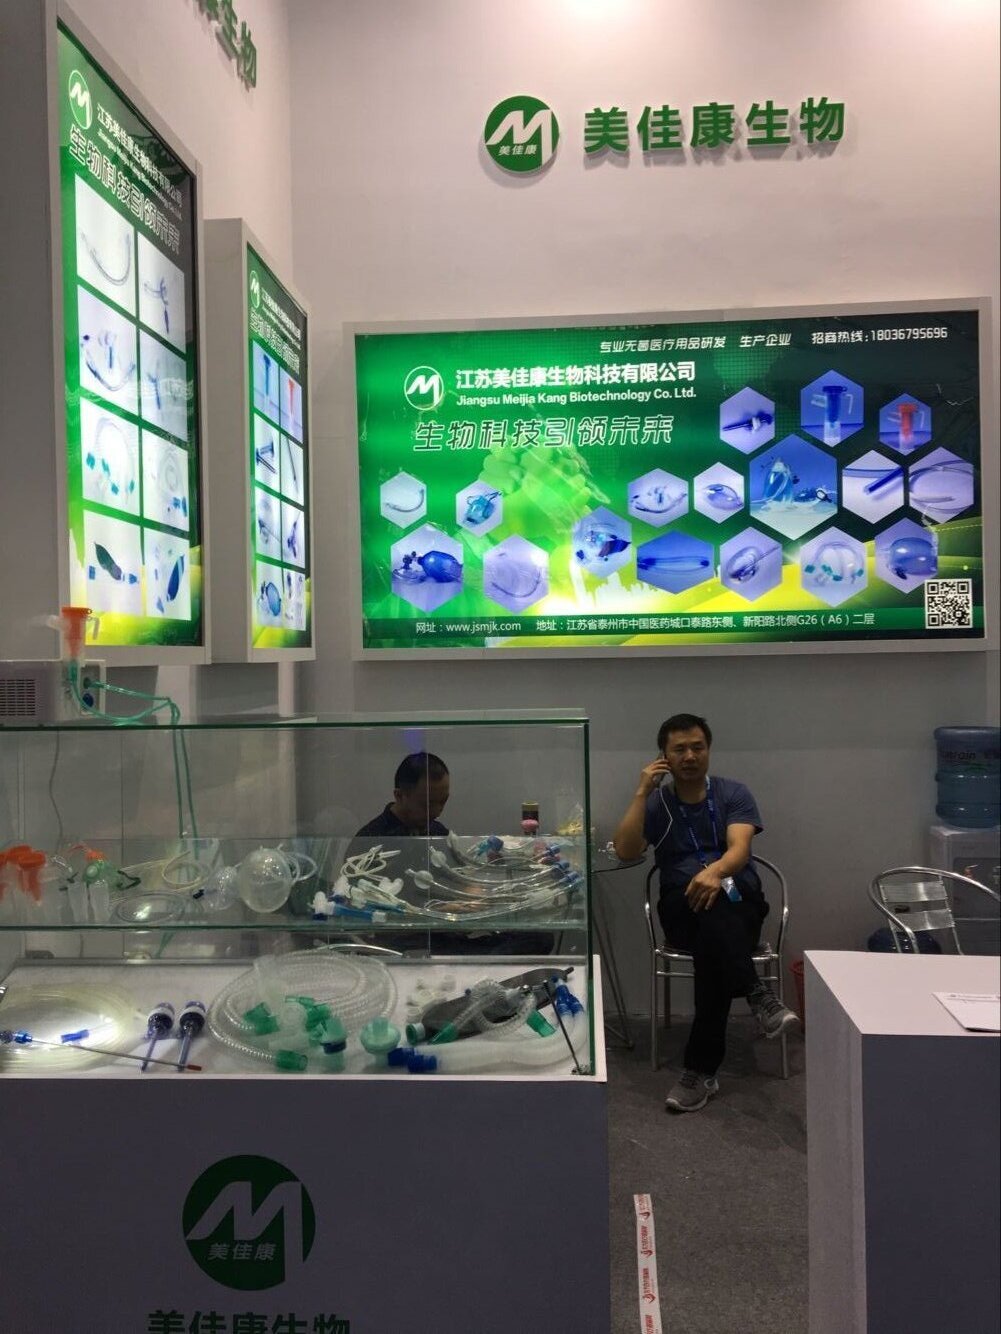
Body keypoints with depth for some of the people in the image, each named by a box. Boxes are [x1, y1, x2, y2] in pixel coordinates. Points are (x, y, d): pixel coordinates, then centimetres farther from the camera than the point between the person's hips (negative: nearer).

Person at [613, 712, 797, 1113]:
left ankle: (701, 1069, -33)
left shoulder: (733, 794, 8)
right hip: (681, 907, 0)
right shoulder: (656, 802, 11)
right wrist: (642, 792, -8)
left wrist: (714, 871, -35)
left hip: (739, 900, 0)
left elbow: (739, 848, -11)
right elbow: (625, 851, -5)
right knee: (708, 905, -37)